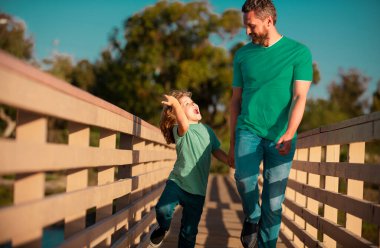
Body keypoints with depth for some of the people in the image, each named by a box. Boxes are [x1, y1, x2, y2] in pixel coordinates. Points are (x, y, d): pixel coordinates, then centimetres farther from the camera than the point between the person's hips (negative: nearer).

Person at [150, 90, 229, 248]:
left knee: (189, 232, 6)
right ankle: (163, 228, 7)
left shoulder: (207, 130, 11)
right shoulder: (179, 129, -8)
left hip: (197, 189, 4)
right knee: (163, 209, -28)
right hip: (177, 181, -4)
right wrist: (175, 103, -40)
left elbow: (217, 152, 19)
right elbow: (185, 125, -33)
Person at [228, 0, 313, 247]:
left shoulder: (299, 52, 0)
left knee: (273, 204, 0)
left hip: (280, 137, -1)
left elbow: (299, 97, -8)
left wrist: (289, 134, -23)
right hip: (248, 131, 1)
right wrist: (232, 143, 14)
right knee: (244, 176, -26)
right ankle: (251, 217, 2)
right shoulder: (242, 55, 9)